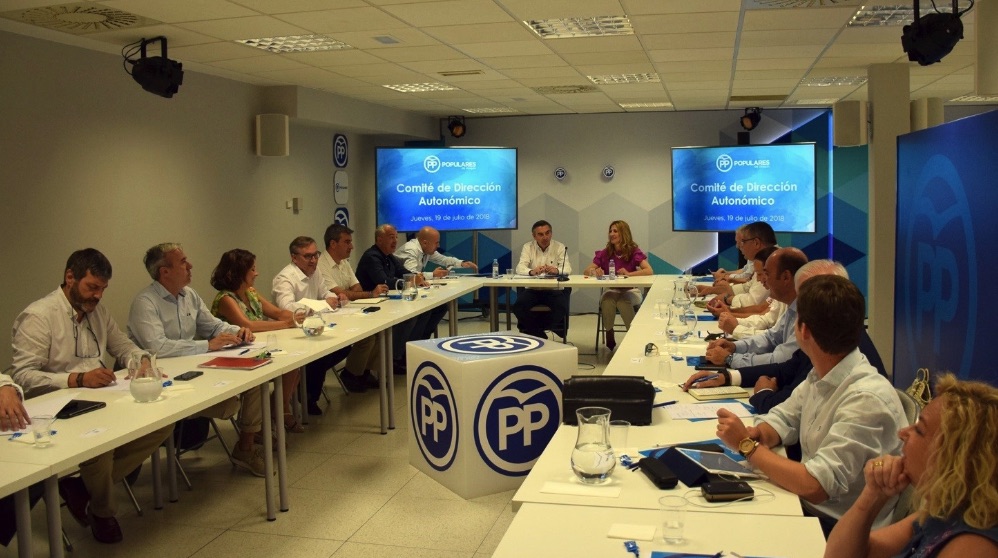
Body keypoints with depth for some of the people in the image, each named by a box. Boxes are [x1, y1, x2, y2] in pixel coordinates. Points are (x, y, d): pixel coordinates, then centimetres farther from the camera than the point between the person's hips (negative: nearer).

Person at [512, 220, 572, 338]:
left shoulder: (560, 247, 5)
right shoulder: (528, 247, 6)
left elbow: (567, 268, -9)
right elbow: (520, 268, -9)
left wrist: (556, 270, -34)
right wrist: (531, 271, -34)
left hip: (554, 289, 0)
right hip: (532, 289, 0)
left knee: (561, 307, -29)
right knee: (519, 306, -27)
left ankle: (531, 329, -4)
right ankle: (539, 334, -7)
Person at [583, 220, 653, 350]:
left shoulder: (634, 252, -5)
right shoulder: (604, 253, 2)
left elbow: (649, 271, -18)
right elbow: (586, 271, -1)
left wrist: (629, 274, -31)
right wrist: (594, 271, -25)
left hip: (630, 291, -2)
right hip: (611, 291, 2)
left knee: (623, 302, -36)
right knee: (607, 302, -34)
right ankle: (609, 338, -16)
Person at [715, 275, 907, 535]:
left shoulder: (867, 399, -26)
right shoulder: (821, 376, -1)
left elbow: (814, 486, -28)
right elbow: (783, 418, 13)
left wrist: (746, 444, -17)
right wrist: (755, 435, -10)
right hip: (808, 506, 7)